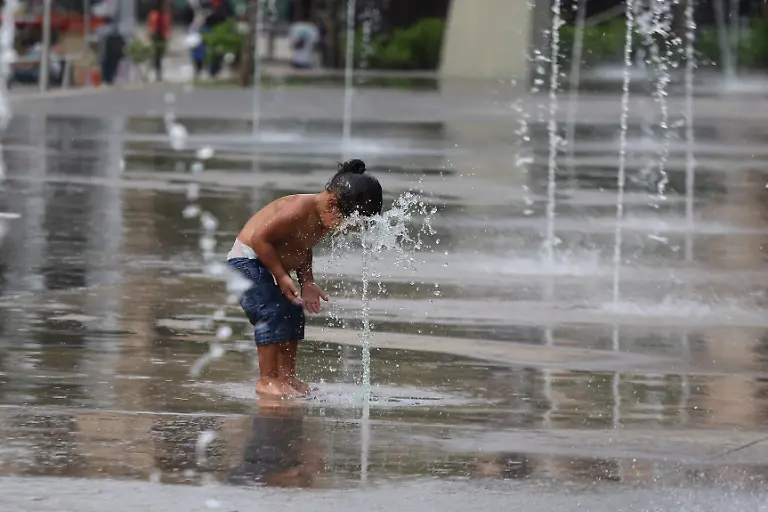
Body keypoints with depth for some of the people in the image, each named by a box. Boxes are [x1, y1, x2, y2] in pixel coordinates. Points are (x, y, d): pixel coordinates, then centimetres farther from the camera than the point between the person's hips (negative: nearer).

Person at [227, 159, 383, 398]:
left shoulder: (324, 219, -1)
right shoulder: (299, 210, -31)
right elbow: (259, 237, -30)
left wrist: (307, 283, 1)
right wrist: (281, 276, -26)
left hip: (269, 265, 10)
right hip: (247, 261, -10)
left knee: (293, 315, 9)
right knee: (272, 314, -17)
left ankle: (286, 375, 17)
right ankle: (267, 380, -13)